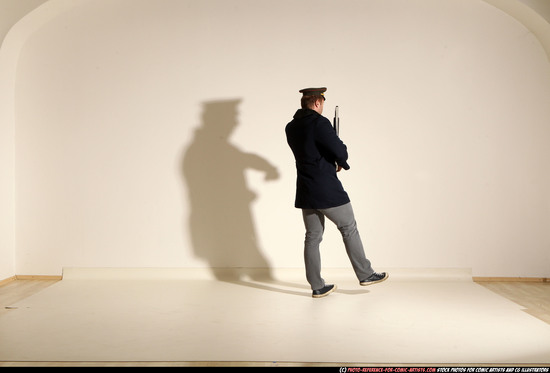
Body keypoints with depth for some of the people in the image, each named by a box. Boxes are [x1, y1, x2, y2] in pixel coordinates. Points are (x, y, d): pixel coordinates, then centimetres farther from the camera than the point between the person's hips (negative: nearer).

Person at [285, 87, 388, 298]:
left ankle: (317, 286, 15)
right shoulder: (319, 122, -15)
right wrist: (342, 162, 5)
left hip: (305, 192, 7)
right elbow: (339, 151, -17)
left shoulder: (291, 128, 8)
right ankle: (365, 275, 19)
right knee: (349, 229, 8)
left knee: (312, 237, 10)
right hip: (327, 190, -7)